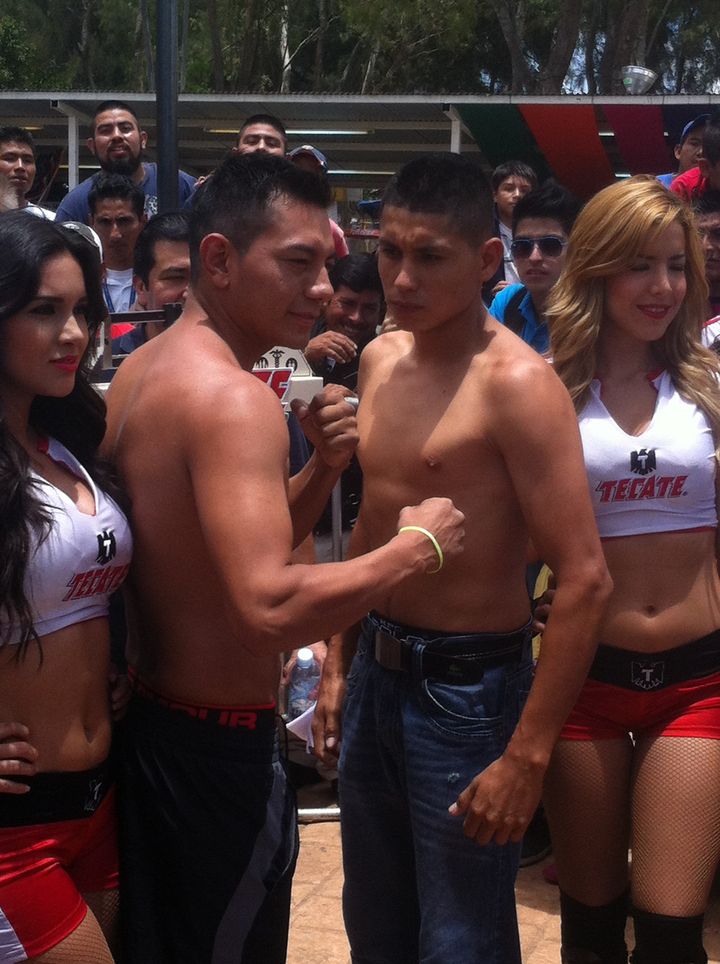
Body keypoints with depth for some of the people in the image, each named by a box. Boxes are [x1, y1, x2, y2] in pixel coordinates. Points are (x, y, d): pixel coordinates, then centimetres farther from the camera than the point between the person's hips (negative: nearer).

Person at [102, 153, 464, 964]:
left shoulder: (140, 370, 6)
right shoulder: (232, 397, -24)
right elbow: (271, 608, -36)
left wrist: (323, 465, -2)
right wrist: (415, 547, -22)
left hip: (146, 715, 9)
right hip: (221, 746, -9)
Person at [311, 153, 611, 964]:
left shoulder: (515, 383, -19)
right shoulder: (381, 359, 5)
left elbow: (584, 581, -23)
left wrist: (526, 756, -23)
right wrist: (338, 663, 17)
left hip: (467, 686, -7)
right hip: (377, 673, 7)